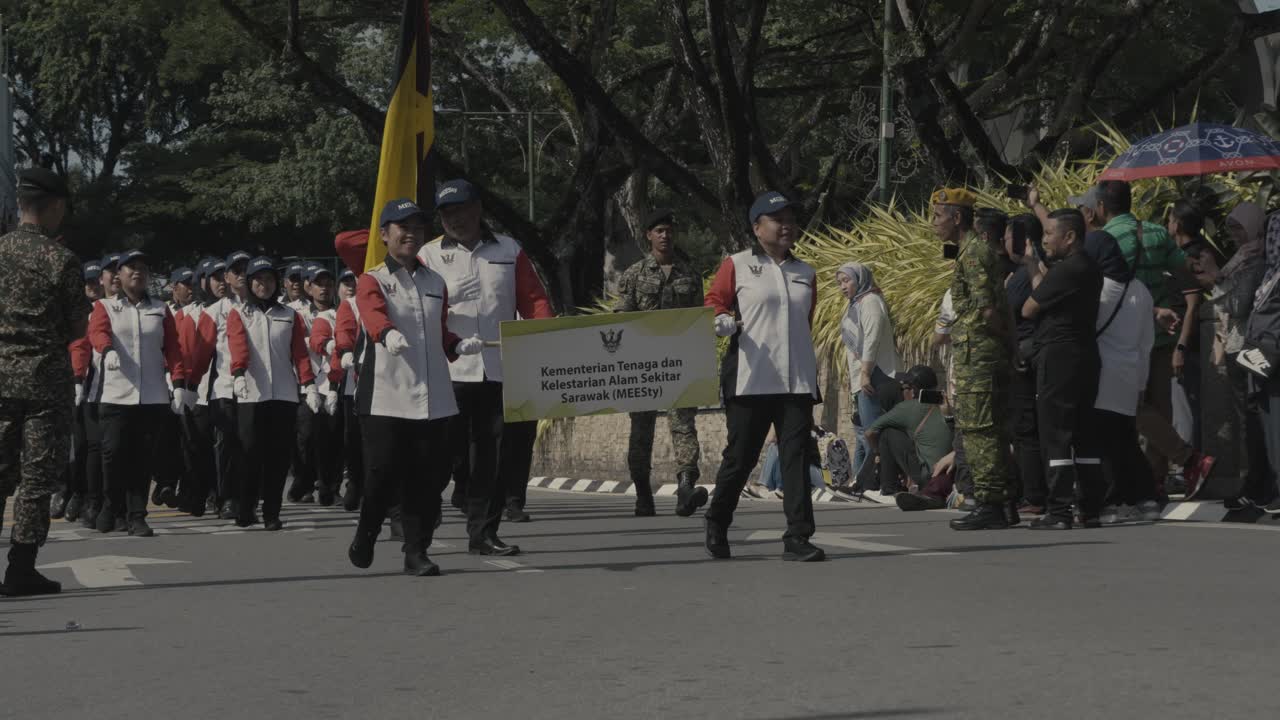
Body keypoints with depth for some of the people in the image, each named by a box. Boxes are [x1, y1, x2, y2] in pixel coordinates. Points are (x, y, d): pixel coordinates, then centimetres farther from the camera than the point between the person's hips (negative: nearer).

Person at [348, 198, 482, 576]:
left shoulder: (436, 283, 17)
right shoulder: (373, 281, 1)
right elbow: (374, 314, -20)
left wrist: (459, 345, 2)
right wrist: (388, 335, -43)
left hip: (434, 398, 5)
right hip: (386, 398, -5)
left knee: (429, 477, 0)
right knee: (383, 474, -6)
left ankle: (417, 552, 9)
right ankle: (365, 535, 20)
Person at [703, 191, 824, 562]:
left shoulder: (805, 273, 18)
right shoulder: (736, 265, 4)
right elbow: (714, 301, 3)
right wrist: (722, 321, -19)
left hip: (797, 379, 4)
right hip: (750, 378, -4)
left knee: (797, 455, -6)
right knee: (741, 456, 0)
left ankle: (798, 538, -8)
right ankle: (717, 521, 23)